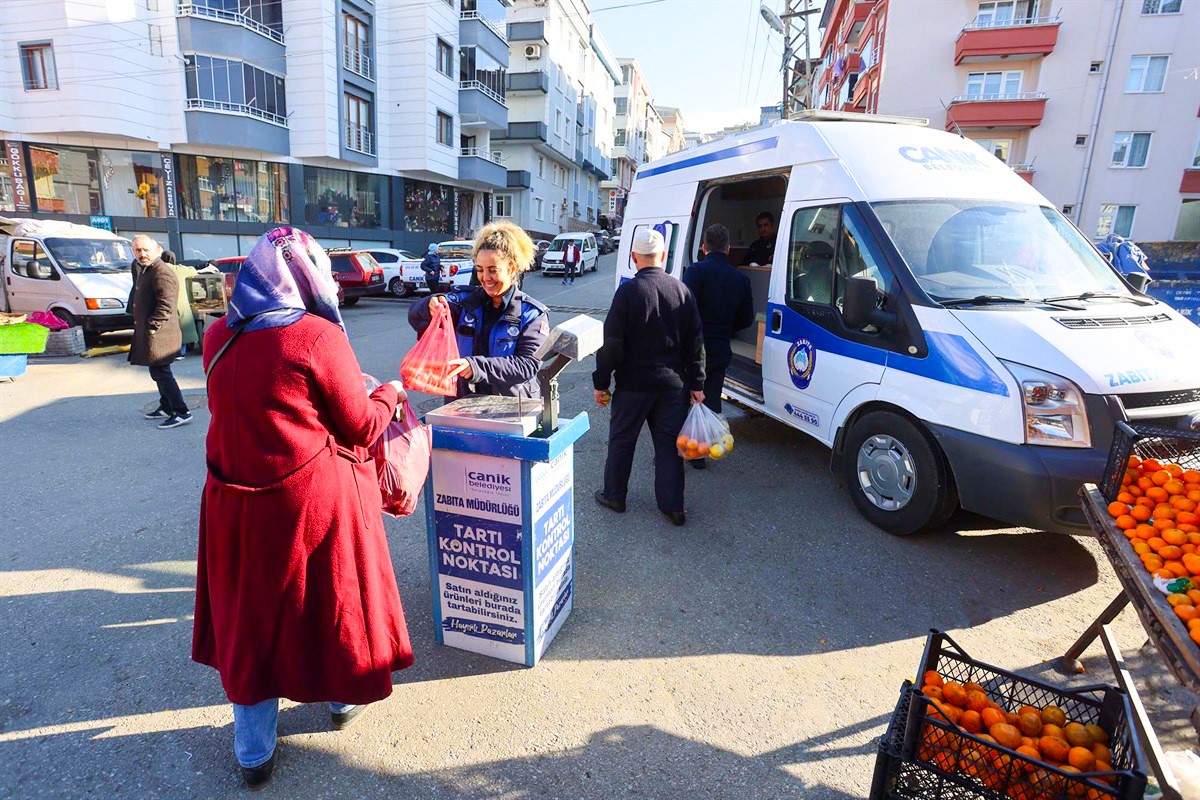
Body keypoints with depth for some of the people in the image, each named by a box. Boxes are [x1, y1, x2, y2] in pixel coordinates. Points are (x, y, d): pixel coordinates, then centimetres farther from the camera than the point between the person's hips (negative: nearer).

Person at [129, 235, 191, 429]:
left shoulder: (161, 273, -17)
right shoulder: (145, 271, 17)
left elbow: (166, 306, -24)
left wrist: (151, 326, -21)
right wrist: (142, 328, 18)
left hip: (158, 335, -10)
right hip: (149, 334, 10)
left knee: (161, 373, -10)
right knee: (159, 372, 17)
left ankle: (181, 412, -8)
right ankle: (166, 407, 28)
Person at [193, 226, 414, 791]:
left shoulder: (220, 337, 2)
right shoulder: (319, 336, -16)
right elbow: (362, 428, -10)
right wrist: (388, 393, 9)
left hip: (237, 501, 5)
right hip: (312, 499, -5)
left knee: (250, 613, 17)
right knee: (328, 596, 18)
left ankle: (254, 753, 30)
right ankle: (343, 697, 42)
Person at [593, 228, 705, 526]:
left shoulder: (628, 291, -12)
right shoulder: (682, 290, 1)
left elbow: (612, 342, -12)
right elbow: (695, 342, 4)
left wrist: (601, 381, -4)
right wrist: (696, 384, 10)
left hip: (633, 383, -3)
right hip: (673, 383, 4)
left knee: (622, 440, 13)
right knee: (669, 443, 11)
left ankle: (614, 496, 26)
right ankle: (673, 506, 17)